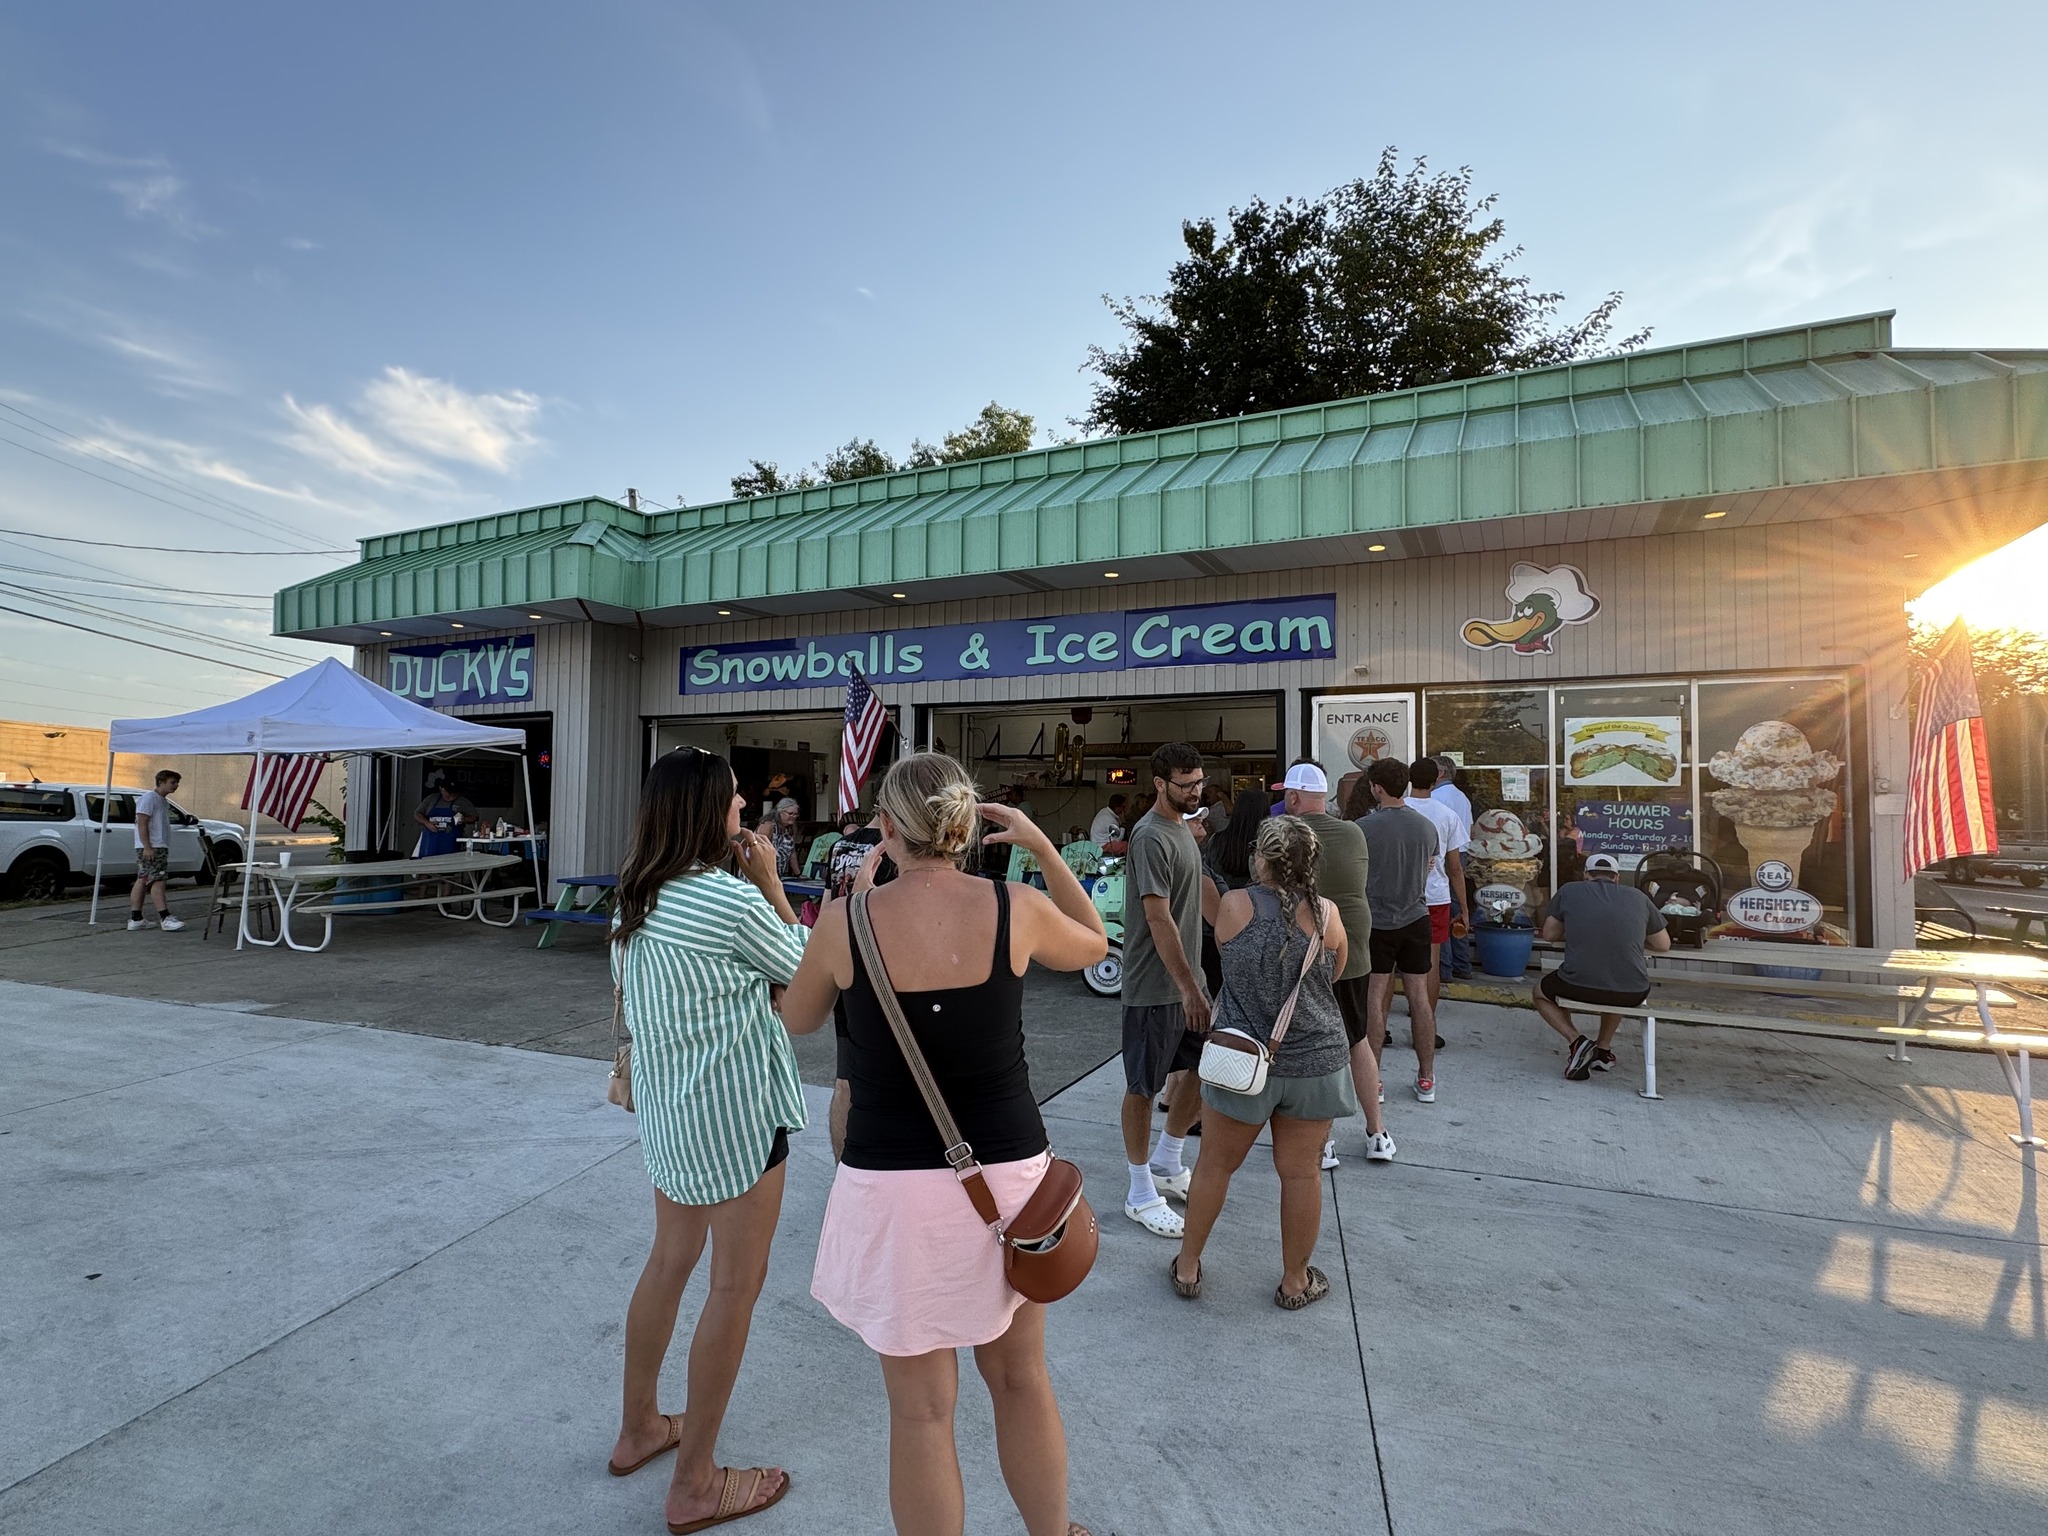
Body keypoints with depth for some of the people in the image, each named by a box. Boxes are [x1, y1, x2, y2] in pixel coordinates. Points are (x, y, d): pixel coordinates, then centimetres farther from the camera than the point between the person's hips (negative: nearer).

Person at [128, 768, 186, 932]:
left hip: (160, 847, 10)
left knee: (142, 881, 9)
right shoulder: (149, 798, -9)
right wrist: (147, 847, -22)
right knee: (158, 881, -13)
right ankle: (165, 918, -17)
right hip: (151, 848, -10)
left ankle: (135, 919, 11)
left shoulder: (164, 801, 20)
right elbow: (142, 823, -16)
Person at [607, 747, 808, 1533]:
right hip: (733, 1112, -8)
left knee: (670, 1259, 24)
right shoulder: (733, 900, -23)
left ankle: (638, 1429, 41)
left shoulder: (637, 897, 1)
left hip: (666, 1106, 8)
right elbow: (800, 967, -9)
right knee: (735, 1286, 7)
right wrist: (770, 879, -7)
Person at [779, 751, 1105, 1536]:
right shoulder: (1016, 908, -11)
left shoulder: (846, 921, -12)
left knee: (922, 1410, 16)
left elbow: (798, 1018, 8)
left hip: (894, 1188, -1)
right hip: (1006, 1174, 2)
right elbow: (1093, 945, 12)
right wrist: (1043, 846, 9)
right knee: (1020, 1378, 25)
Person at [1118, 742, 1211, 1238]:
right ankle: (1142, 1195, 17)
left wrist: (1195, 981, 20)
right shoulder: (1152, 837, -19)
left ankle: (1166, 1164, 32)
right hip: (1154, 987, -10)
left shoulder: (1181, 827, 12)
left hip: (1187, 978, 10)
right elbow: (1159, 920, -23)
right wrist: (1188, 988, -23)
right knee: (1143, 1086, 3)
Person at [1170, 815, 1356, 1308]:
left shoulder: (1233, 907, -12)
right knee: (1300, 1172, 14)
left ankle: (1188, 1266, 30)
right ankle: (1295, 1281, 30)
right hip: (1314, 1061, 1)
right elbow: (1334, 973, 8)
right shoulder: (1326, 914, -9)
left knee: (1215, 1164, 15)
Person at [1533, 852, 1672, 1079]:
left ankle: (1576, 1041, 7)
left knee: (1541, 992, 30)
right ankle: (1604, 1049, 35)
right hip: (1632, 995, 3)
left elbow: (1549, 934, 15)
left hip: (1578, 987, -3)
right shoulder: (1638, 897, 11)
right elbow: (1663, 944, 21)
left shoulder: (1569, 891, 7)